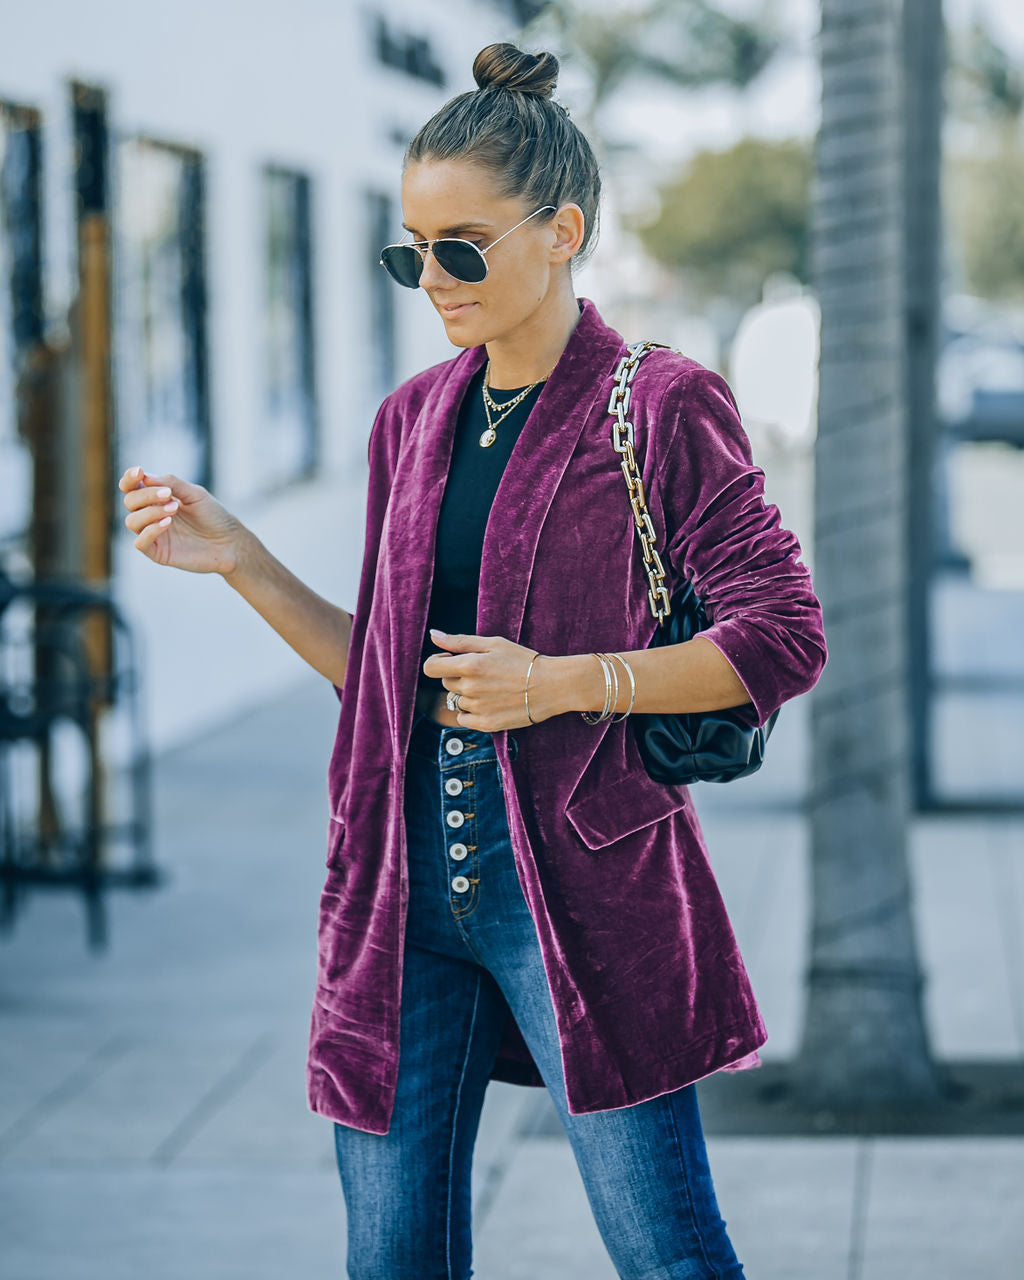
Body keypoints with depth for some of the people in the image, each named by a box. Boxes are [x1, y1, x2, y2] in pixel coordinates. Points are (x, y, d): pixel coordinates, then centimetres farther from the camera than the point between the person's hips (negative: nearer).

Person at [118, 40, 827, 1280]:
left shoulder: (662, 409, -5)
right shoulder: (413, 420, 13)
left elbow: (782, 641, -8)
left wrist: (560, 681, -16)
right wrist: (237, 560, 6)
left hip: (580, 885, -6)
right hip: (408, 884, 6)